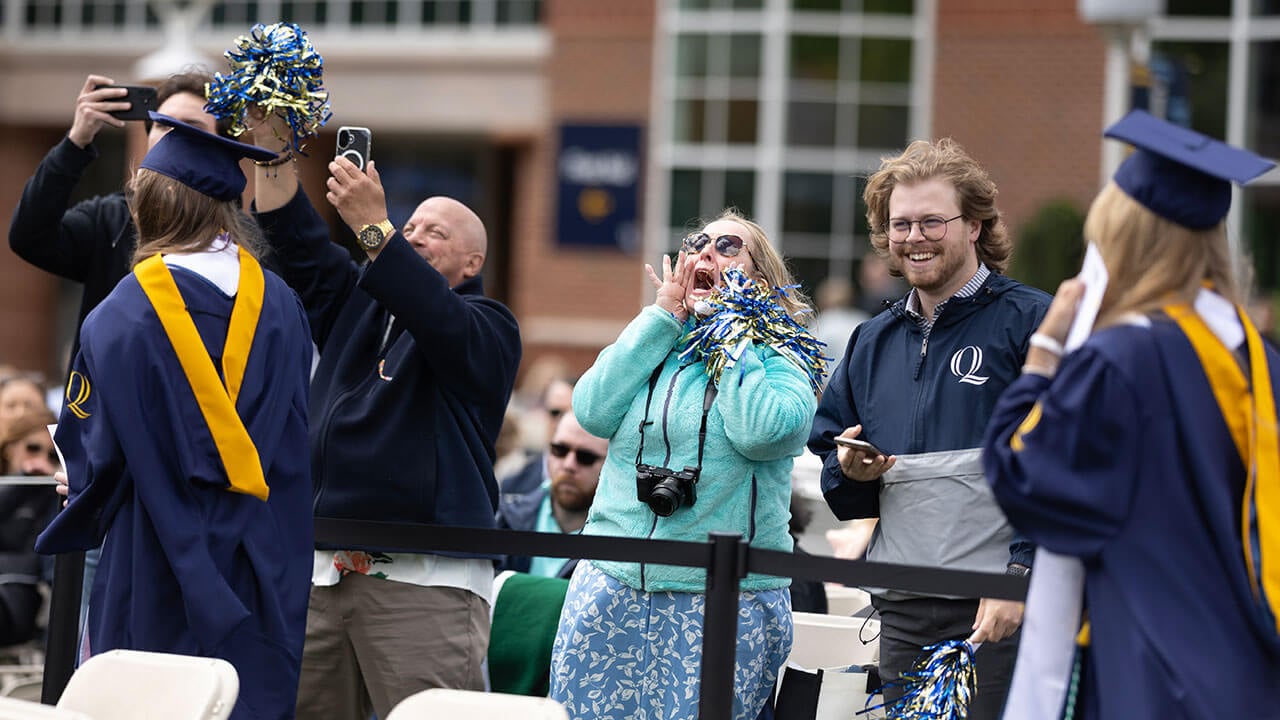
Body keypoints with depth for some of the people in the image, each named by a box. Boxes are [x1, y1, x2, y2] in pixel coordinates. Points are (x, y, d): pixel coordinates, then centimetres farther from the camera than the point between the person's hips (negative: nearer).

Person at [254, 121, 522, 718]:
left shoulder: (488, 325, 1)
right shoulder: (357, 302, 22)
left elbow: (437, 320, -20)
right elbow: (297, 243, 14)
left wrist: (373, 227, -28)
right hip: (324, 572, 6)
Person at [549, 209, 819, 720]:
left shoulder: (779, 363, 5)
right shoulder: (653, 348, 17)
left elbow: (759, 432, -17)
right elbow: (592, 411, -2)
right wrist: (663, 316, 2)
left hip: (725, 602, -4)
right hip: (611, 589, 4)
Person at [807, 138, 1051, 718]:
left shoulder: (1030, 323, -3)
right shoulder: (873, 342, 16)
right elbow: (838, 486, 22)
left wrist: (1021, 577, -19)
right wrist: (849, 472, -1)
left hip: (1001, 610, -6)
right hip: (903, 614, 6)